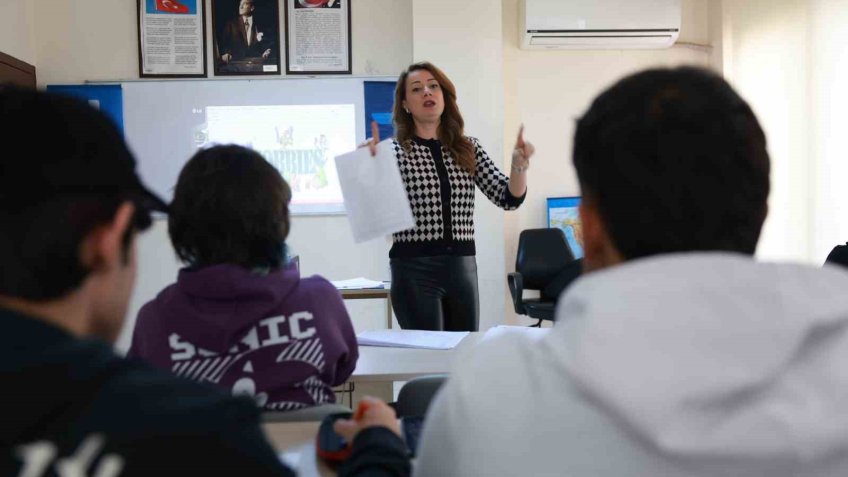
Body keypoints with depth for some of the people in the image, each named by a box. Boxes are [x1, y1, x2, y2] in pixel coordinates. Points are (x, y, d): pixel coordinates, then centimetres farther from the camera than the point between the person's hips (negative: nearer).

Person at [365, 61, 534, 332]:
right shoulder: (393, 151, -3)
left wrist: (519, 164, -14)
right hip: (414, 269, -4)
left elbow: (509, 199, 3)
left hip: (463, 267, 4)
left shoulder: (468, 148, 8)